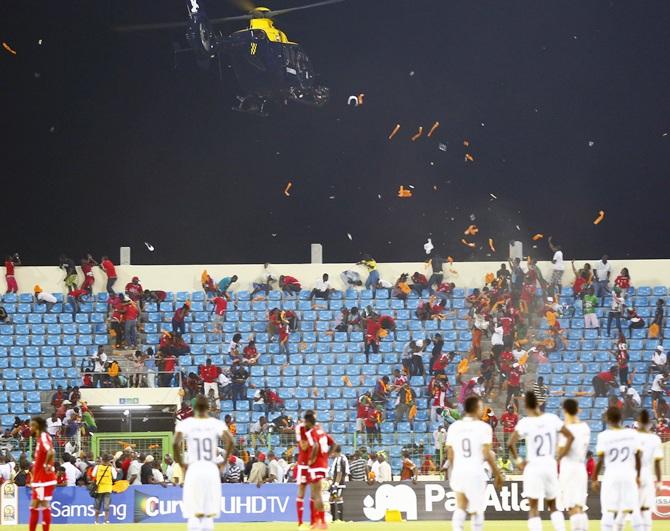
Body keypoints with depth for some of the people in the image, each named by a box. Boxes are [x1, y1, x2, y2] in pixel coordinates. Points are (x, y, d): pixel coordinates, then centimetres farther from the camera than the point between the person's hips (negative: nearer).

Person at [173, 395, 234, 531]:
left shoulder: (185, 424, 1)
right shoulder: (217, 424, 3)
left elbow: (176, 443, -14)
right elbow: (230, 442, -11)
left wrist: (181, 463, 0)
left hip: (193, 469, -1)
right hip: (211, 469, 1)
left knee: (194, 516, 0)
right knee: (209, 514, 8)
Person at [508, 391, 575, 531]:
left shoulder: (525, 422, -9)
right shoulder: (552, 418, 1)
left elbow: (511, 443, -18)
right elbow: (570, 437, 3)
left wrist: (517, 460, -3)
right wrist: (559, 457, 9)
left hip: (533, 466, -3)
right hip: (550, 465, 3)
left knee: (534, 508, 2)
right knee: (552, 505, 19)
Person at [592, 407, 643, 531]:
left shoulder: (603, 436, -6)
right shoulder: (632, 434, 3)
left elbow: (600, 460, -7)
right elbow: (638, 457, 6)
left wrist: (594, 479, 1)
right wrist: (638, 476, 18)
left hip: (611, 475, -3)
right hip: (629, 474, 3)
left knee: (608, 511, -3)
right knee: (633, 511, 8)